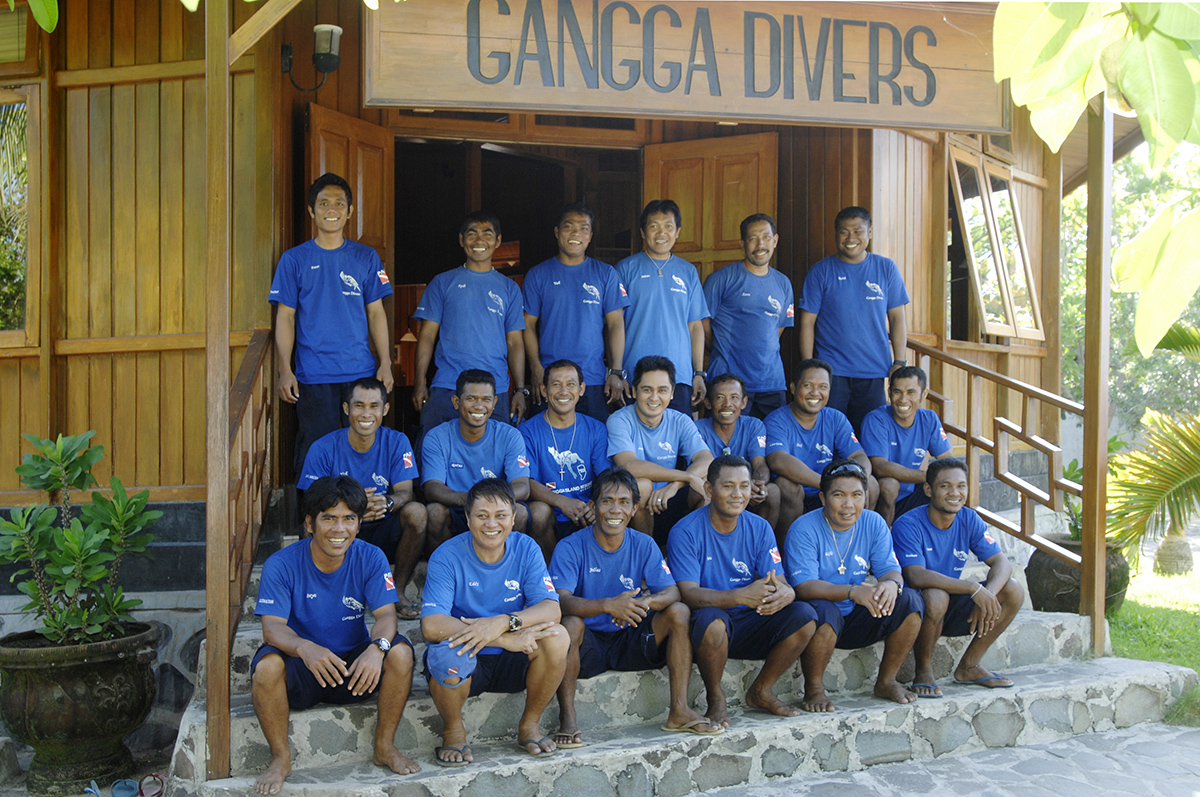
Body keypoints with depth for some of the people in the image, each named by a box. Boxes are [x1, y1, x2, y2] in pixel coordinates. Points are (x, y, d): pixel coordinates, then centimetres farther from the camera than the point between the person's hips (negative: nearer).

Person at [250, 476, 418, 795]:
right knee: (266, 665, -33)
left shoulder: (371, 558, -6)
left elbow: (386, 614, -14)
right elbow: (273, 627, -21)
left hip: (354, 665, 2)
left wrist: (377, 647, -39)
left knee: (400, 650, -25)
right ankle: (281, 757, -9)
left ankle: (384, 747, -5)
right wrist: (305, 648, -45)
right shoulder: (281, 565, -12)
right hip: (301, 673, -2)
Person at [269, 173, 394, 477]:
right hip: (313, 377, -1)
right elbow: (285, 318, 3)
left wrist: (385, 364, 1)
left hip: (361, 372, 2)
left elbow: (376, 314, 10)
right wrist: (285, 370, -6)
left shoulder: (366, 257, 9)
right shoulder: (294, 259, 4)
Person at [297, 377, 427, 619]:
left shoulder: (397, 442, -2)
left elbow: (405, 493, -12)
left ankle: (398, 592, -12)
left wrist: (386, 502, -39)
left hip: (384, 532, 2)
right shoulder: (323, 449, -8)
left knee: (416, 511, -27)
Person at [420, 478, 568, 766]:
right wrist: (507, 639, -33)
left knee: (556, 637, -25)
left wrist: (503, 623, -35)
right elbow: (431, 626, -27)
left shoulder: (526, 549, -4)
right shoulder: (447, 556, -14)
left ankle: (530, 724, -1)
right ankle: (453, 731, -5)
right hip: (463, 664, -2)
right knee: (447, 651, -36)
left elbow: (551, 609, -14)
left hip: (512, 662, 3)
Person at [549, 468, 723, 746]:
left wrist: (644, 603, -33)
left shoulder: (643, 545, 1)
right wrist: (608, 605, -42)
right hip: (589, 645, -4)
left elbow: (672, 592, -9)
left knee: (679, 612, -17)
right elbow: (561, 601, -24)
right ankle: (567, 718, -24)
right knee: (570, 623, -35)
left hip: (630, 640, 4)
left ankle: (679, 711, -15)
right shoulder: (571, 548, -10)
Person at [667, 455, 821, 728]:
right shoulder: (686, 532, -12)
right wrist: (741, 596, -38)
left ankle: (761, 691, 3)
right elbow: (689, 594, -22)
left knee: (804, 615, -17)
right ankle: (715, 698, -9)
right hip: (706, 631, -4)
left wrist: (783, 594, -32)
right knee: (711, 618, -37)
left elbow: (781, 583, -4)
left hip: (748, 626, 5)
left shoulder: (759, 528, 2)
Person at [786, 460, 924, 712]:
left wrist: (891, 584, -30)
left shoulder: (873, 524, 2)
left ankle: (886, 681, 1)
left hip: (857, 621, 5)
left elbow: (890, 570, -3)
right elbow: (804, 587, -23)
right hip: (819, 623, -5)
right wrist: (853, 591, -38)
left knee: (910, 600, -15)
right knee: (825, 610, -37)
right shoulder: (803, 529, -14)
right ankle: (813, 688, -13)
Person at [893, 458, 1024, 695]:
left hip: (952, 612, 6)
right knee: (936, 596, -38)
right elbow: (916, 576, -33)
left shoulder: (969, 520, -1)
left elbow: (1002, 563, -7)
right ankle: (923, 671, -12)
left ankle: (968, 667, 3)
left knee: (1013, 591, -11)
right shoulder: (908, 525, -19)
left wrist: (988, 594, -30)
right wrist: (974, 588, -37)